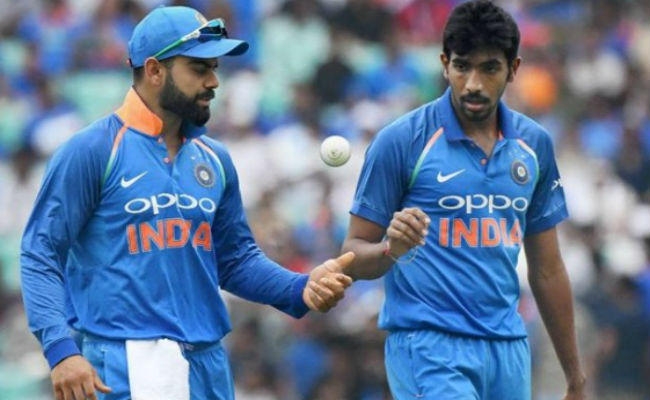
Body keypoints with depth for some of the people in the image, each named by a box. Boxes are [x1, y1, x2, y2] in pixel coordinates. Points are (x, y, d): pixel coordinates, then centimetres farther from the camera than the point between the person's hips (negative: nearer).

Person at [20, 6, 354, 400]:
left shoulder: (214, 159, 13)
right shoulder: (92, 151, -5)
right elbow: (41, 254, -7)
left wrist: (301, 289, 0)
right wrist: (61, 349, -20)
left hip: (208, 367, 6)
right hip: (123, 367, -6)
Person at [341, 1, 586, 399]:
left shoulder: (535, 144, 9)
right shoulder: (401, 141, -5)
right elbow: (356, 256, -1)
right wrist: (392, 248, -24)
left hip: (508, 349, 5)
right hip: (428, 347, -5)